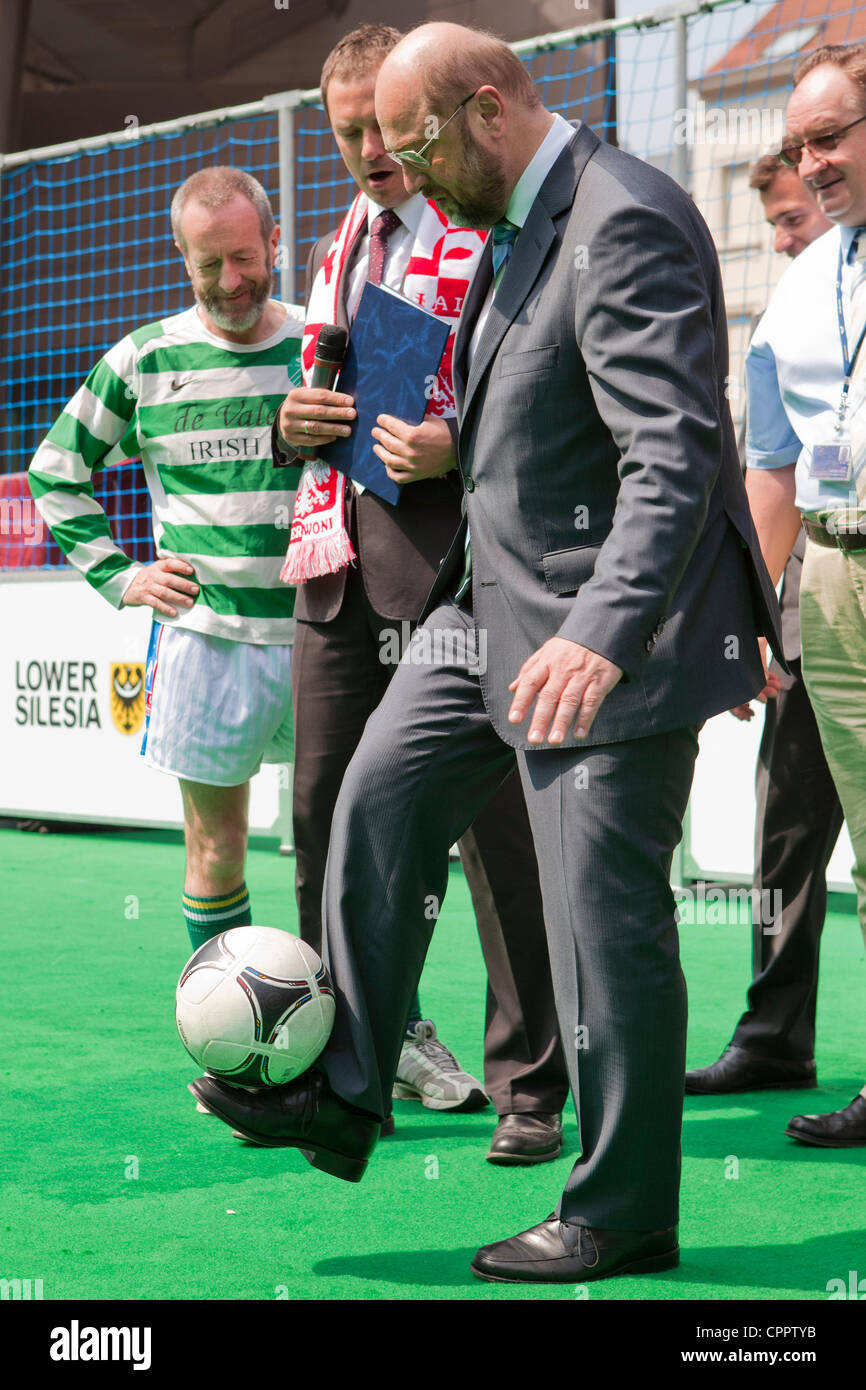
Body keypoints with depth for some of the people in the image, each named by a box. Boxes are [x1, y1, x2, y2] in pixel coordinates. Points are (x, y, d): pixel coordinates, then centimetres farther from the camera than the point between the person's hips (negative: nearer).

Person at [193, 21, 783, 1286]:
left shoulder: (627, 224, -21)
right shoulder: (517, 222, 11)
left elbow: (676, 450, -30)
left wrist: (601, 636, -40)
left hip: (608, 636, -10)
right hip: (498, 606, 10)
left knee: (605, 918, -3)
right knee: (380, 804, 12)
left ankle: (623, 1215, 11)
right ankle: (342, 1095, 23)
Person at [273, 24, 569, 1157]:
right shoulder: (336, 252, 22)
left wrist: (456, 449, -21)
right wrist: (295, 425, 6)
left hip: (451, 547, -7)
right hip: (339, 554, 7)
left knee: (495, 826, -5)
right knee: (326, 818, 9)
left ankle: (528, 1088, 4)